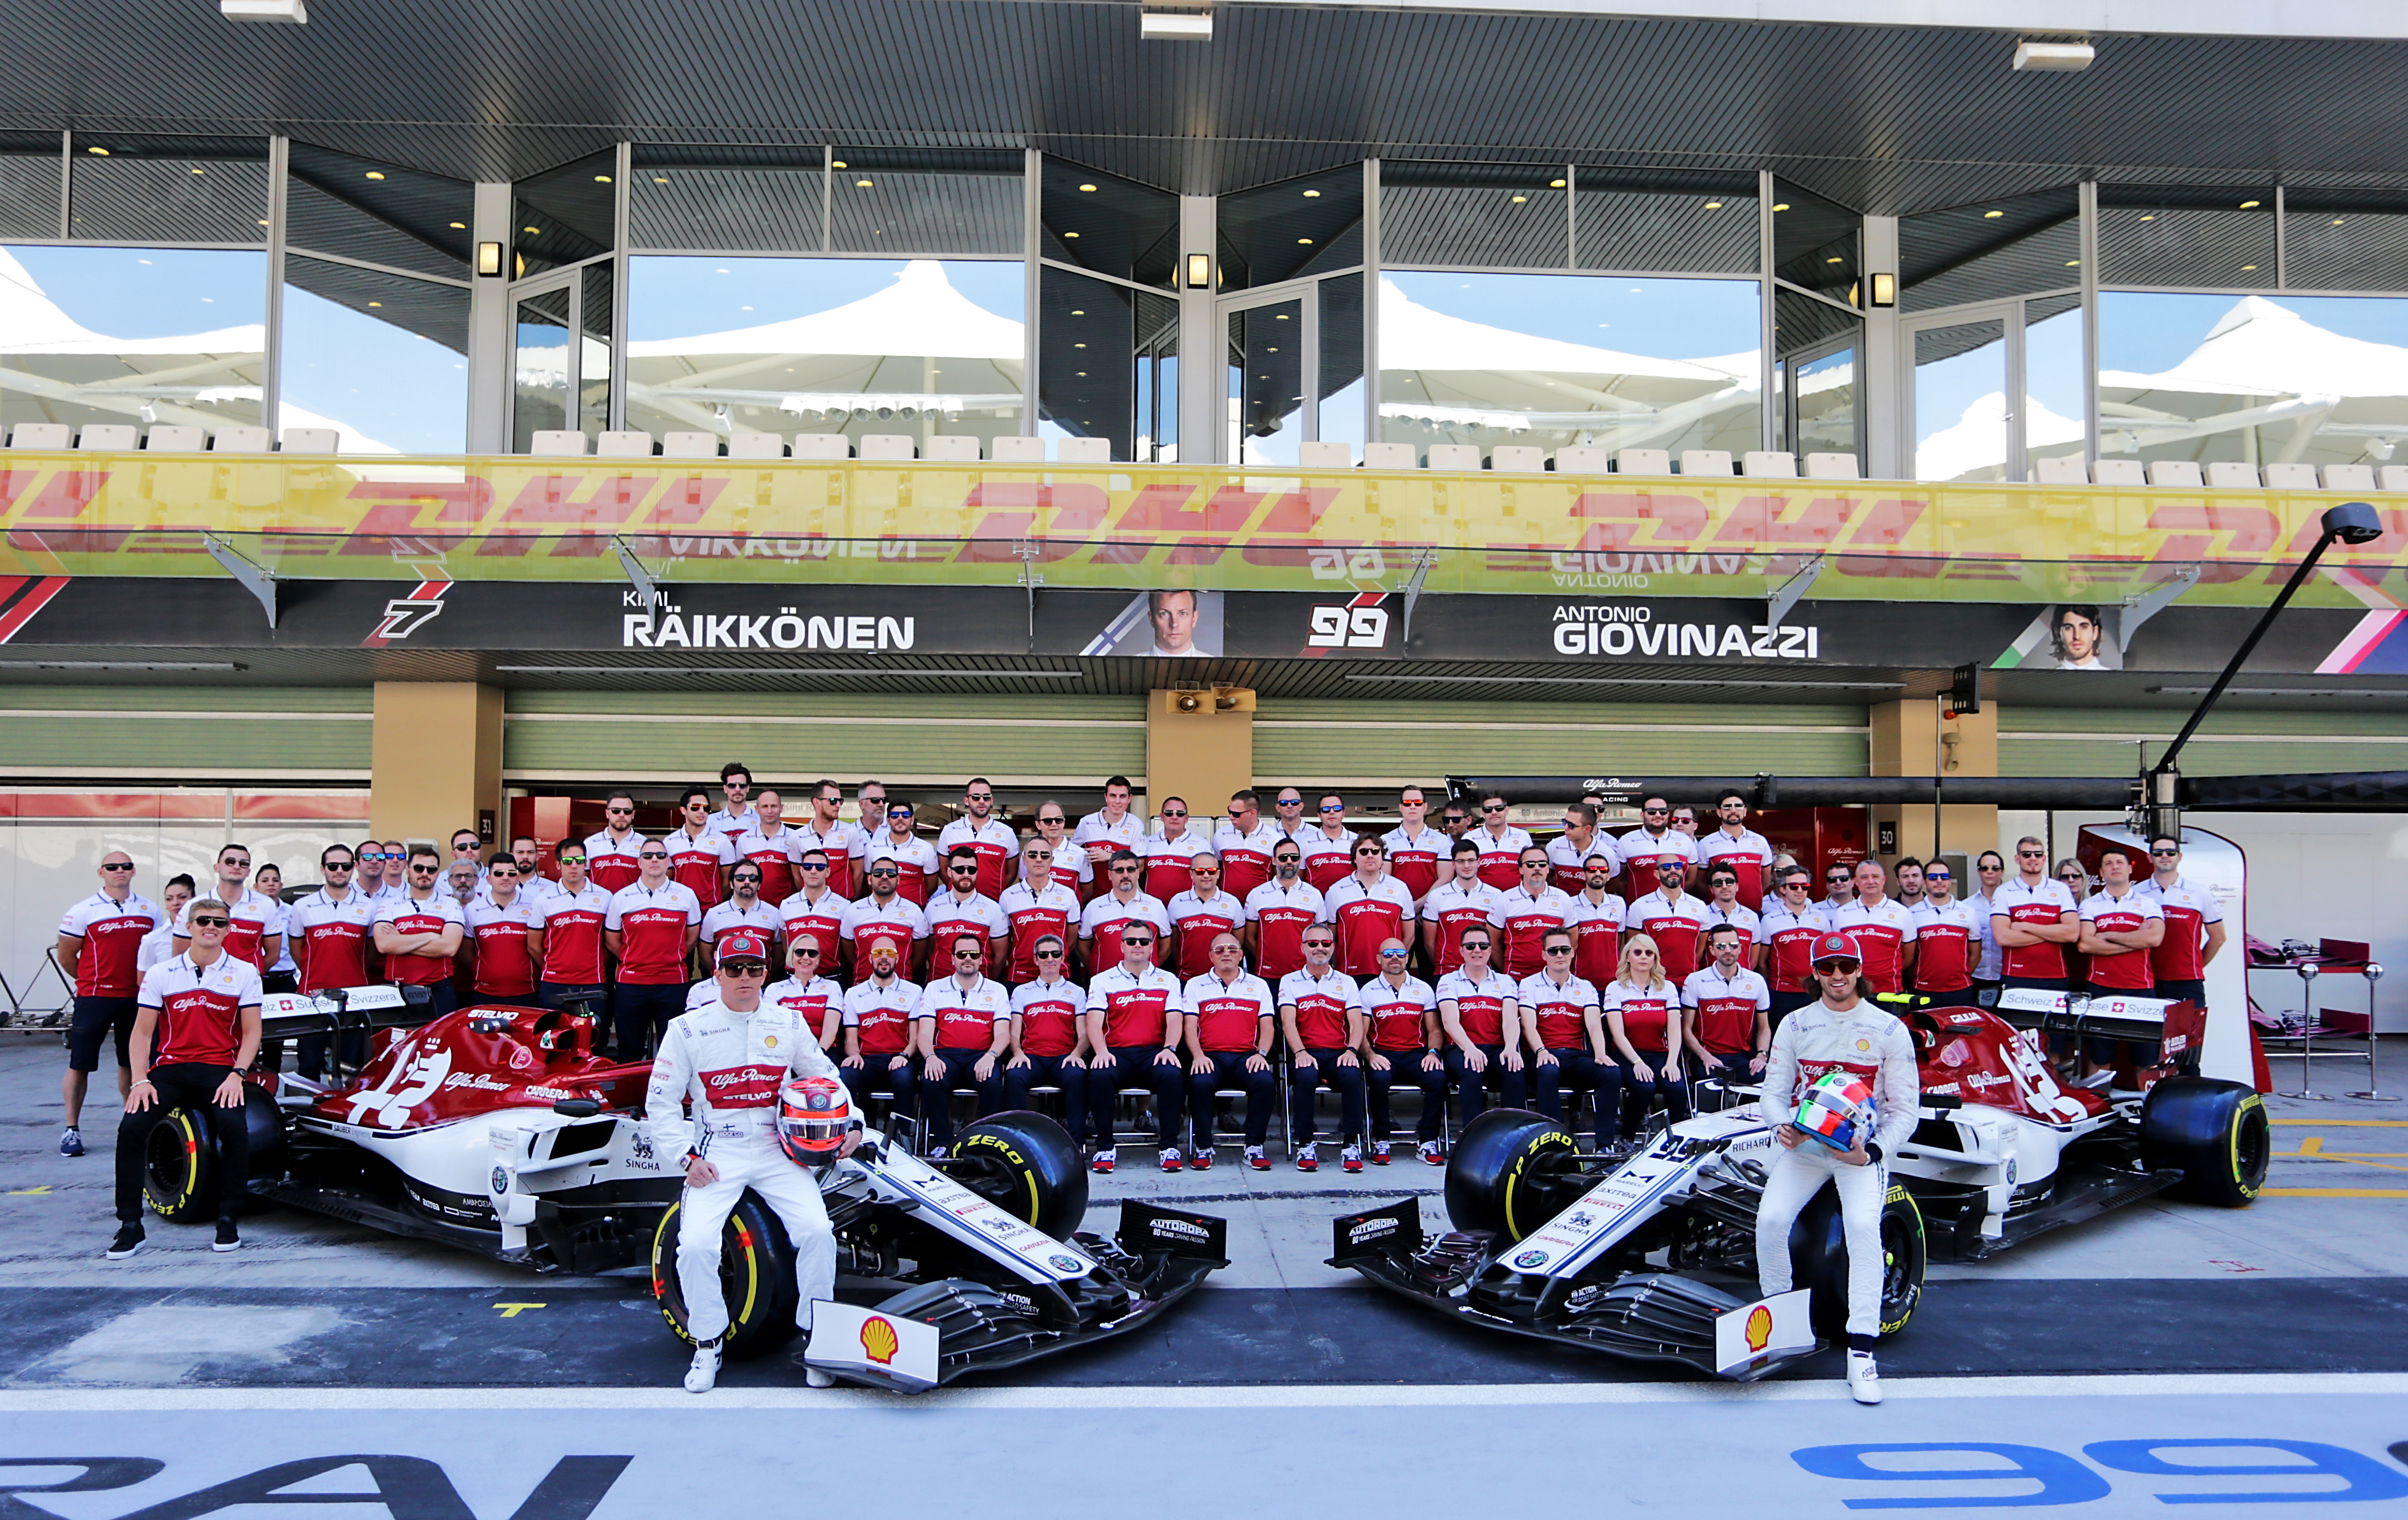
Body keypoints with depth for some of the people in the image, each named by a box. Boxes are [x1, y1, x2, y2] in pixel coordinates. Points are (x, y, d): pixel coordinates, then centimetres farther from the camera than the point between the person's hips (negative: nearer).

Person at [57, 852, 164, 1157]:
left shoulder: (151, 911, 7)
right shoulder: (83, 912, -4)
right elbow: (66, 957, 2)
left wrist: (148, 983, 6)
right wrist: (94, 981, 7)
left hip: (135, 998, 3)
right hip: (94, 998, -3)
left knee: (131, 1062, 12)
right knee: (79, 1064, -2)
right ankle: (72, 1129, 6)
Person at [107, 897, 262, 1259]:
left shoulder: (244, 973, 6)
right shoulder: (160, 974, 8)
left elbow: (252, 1032, 5)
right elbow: (142, 1034, 7)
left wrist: (236, 1075, -10)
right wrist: (139, 1080, -8)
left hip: (219, 1070, -2)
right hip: (170, 1068, 2)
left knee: (234, 1126, -29)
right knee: (131, 1128, -22)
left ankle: (227, 1221, -12)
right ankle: (130, 1226, -9)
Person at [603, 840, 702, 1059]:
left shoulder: (686, 895, 4)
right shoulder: (621, 898, 4)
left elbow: (693, 936, 14)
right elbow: (611, 941, 11)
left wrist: (672, 960, 10)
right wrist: (633, 962, 9)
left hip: (673, 984, 0)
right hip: (631, 984, 0)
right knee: (629, 1052, 7)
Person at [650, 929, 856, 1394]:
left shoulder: (789, 1024, 11)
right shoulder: (686, 1029, 3)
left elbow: (827, 1078, 20)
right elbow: (660, 1104, 5)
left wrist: (852, 1122, 5)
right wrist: (687, 1158, -7)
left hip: (779, 1151, 1)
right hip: (716, 1156, -1)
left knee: (817, 1231, -21)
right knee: (695, 1245, -23)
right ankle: (708, 1346, 2)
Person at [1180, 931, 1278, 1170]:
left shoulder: (1259, 986, 19)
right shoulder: (1195, 985, 16)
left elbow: (1268, 1027, 11)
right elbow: (1190, 1026, 6)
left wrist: (1261, 1054, -8)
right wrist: (1198, 1056, -12)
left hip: (1246, 1056, 1)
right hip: (1210, 1056, -1)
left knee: (1265, 1081, -31)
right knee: (1200, 1082, -34)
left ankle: (1255, 1147, -18)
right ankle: (1203, 1148, -18)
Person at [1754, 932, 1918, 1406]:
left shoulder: (1889, 1030, 0)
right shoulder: (1794, 1025, 6)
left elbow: (1905, 1110, 0)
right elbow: (1774, 1091, 6)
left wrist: (1873, 1151, -16)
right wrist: (1783, 1127, -17)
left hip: (1862, 1148, -2)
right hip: (1803, 1143, 2)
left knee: (1863, 1226, -28)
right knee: (1770, 1219, -21)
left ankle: (1861, 1353, -22)